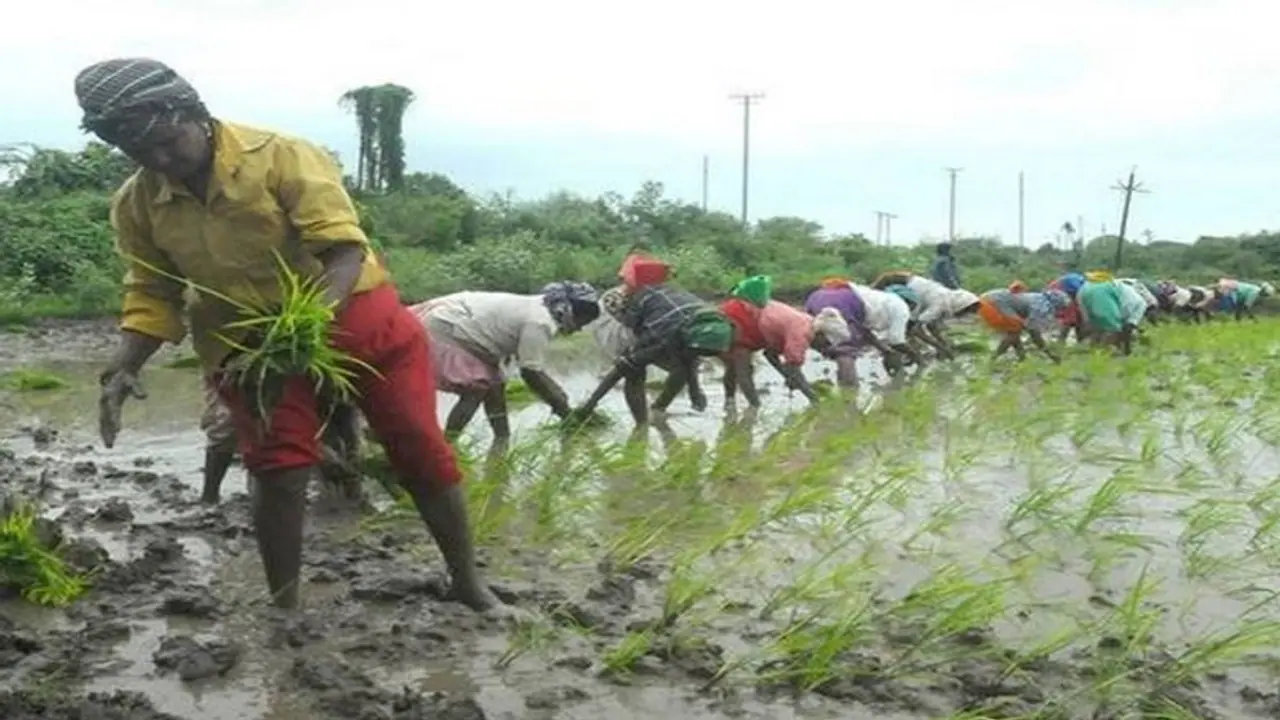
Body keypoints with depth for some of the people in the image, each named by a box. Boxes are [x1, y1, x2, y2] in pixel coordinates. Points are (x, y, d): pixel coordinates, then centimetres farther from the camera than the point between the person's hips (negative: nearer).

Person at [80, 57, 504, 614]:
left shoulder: (282, 156, -20)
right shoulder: (135, 206, -4)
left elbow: (345, 249, -25)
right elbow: (152, 295, 4)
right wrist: (122, 367, -12)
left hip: (352, 312, -3)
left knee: (421, 450, 0)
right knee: (277, 473, -7)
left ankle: (468, 583, 17)